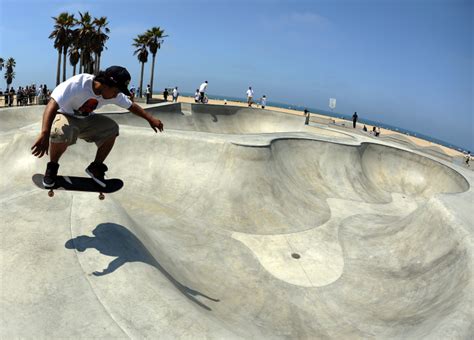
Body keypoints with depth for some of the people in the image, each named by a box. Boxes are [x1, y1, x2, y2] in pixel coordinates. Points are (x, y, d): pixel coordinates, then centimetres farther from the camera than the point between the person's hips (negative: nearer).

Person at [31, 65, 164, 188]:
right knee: (61, 132, -39)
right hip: (65, 117, -5)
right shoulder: (77, 84, -33)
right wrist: (44, 134, -52)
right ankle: (52, 167, -9)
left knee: (111, 128, -17)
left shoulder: (113, 93, -14)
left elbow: (131, 106, 2)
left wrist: (151, 119, -1)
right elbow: (52, 105, -41)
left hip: (86, 120, 6)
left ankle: (96, 167, 1)